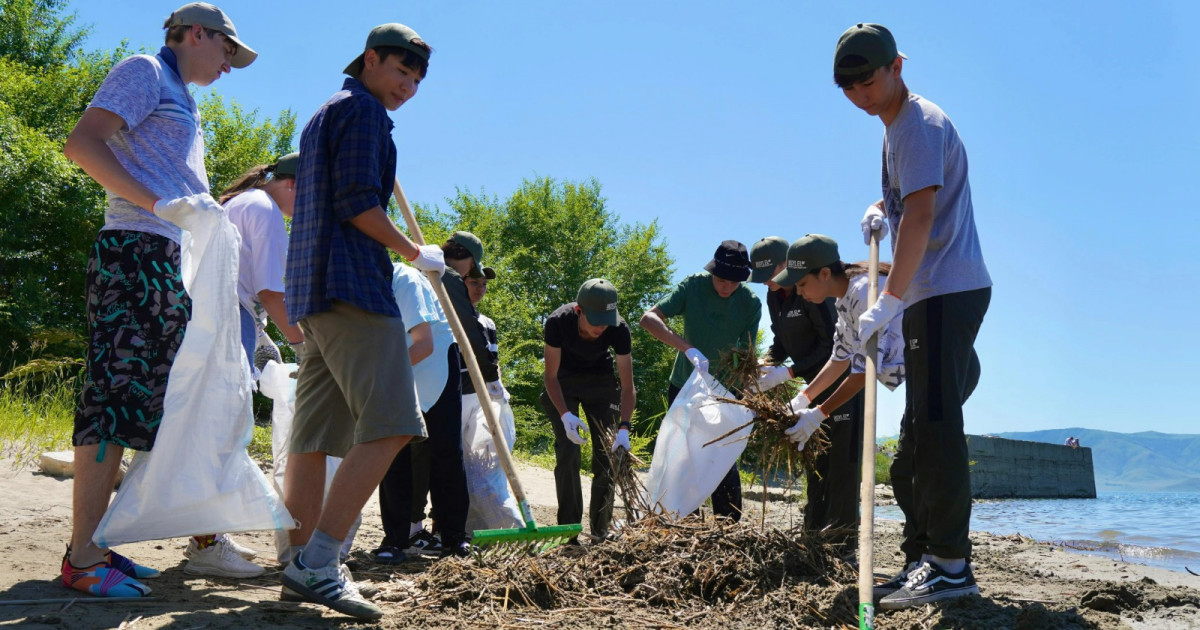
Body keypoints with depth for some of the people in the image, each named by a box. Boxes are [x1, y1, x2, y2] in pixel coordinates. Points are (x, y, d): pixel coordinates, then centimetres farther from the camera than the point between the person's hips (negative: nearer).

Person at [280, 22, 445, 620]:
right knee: (389, 424, -17)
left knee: (316, 434, 6)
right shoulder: (361, 109, -2)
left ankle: (304, 564, 7)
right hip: (352, 284, -11)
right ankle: (316, 563, -22)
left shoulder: (322, 116, 29)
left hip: (312, 291, 11)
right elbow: (357, 203, -13)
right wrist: (416, 252, -3)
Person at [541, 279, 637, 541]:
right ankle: (569, 530, -6)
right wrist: (565, 415, -35)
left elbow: (628, 386, -24)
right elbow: (551, 376, -22)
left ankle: (601, 530, 7)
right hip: (563, 380, -1)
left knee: (606, 454, -3)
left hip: (601, 379, 2)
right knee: (567, 452, -13)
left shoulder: (618, 329, -29)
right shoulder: (558, 322, -32)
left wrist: (624, 427, -35)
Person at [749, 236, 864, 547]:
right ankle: (815, 527, 18)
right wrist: (765, 364, -11)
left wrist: (787, 373, -29)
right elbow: (781, 341, 9)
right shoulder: (774, 296, 3)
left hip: (843, 376, -9)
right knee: (814, 454, 11)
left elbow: (831, 346, -26)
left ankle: (843, 529, -6)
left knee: (841, 453, -9)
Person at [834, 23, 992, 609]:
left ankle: (950, 565, -13)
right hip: (929, 296, 11)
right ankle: (922, 560, 19)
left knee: (935, 425, -15)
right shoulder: (897, 128, 20)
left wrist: (889, 301, -28)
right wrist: (881, 208, 10)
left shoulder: (918, 124, -12)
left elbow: (921, 216, -23)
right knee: (917, 438, 12)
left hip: (949, 291, -11)